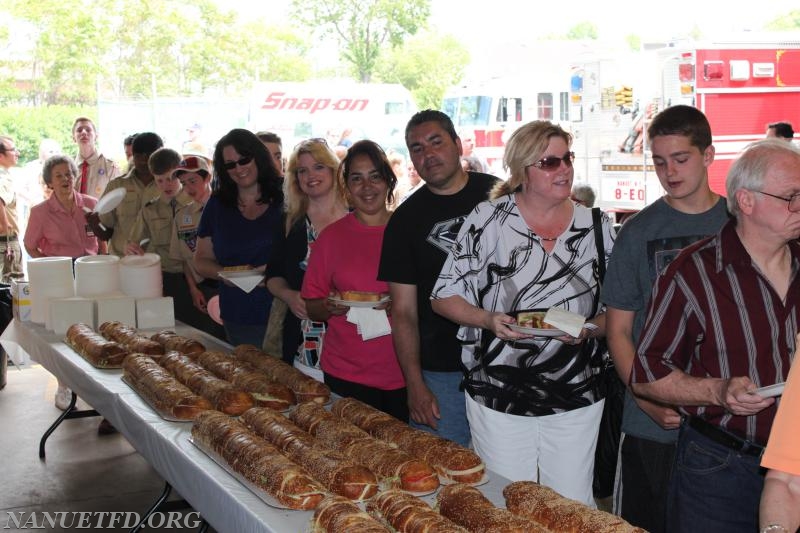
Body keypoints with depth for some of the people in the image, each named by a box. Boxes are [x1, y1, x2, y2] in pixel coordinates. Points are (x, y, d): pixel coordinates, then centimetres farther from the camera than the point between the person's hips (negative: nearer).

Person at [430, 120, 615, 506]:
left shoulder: (596, 226, 2)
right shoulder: (488, 220, -5)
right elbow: (444, 297, -2)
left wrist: (590, 329, -13)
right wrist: (489, 320, -19)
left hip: (576, 401, 2)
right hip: (498, 401, -2)